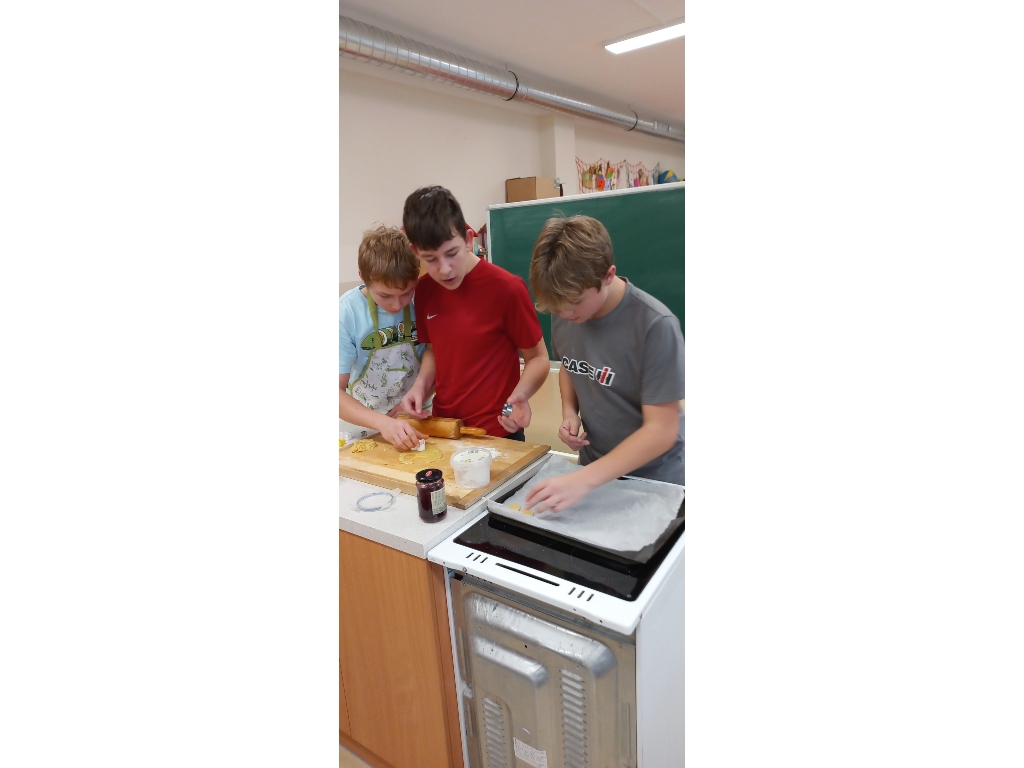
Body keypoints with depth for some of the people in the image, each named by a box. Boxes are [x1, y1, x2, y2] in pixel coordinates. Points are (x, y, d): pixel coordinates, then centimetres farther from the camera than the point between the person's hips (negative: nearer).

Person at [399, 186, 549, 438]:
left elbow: (538, 358, -10)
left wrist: (520, 395, -27)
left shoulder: (506, 288, -20)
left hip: (496, 434, -5)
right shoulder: (424, 290, -3)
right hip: (443, 428, 5)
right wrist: (421, 384, -6)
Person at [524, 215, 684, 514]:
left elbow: (662, 430, -26)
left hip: (654, 479, -5)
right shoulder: (564, 310, -11)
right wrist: (569, 412, -9)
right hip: (595, 467, 5)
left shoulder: (655, 326, -27)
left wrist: (583, 480, -32)